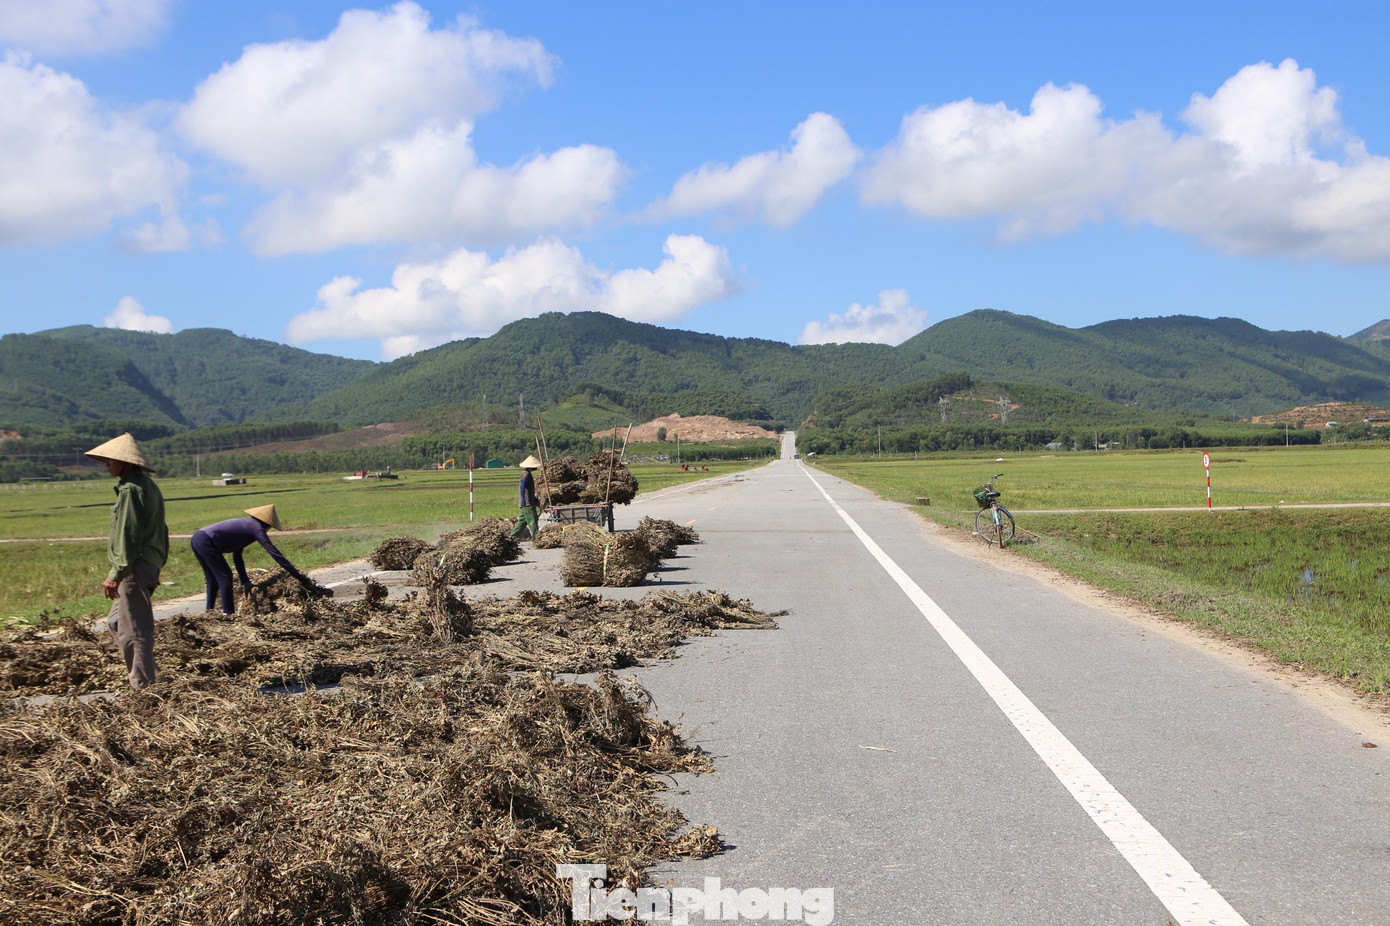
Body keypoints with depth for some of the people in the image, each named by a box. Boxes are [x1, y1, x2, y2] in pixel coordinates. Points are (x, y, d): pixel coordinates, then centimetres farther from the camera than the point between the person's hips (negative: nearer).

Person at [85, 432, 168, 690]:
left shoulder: (130, 489, -15)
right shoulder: (148, 485, 16)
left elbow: (128, 535, -20)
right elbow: (159, 529, 20)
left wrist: (116, 574, -18)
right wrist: (157, 565, 23)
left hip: (135, 568, -10)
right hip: (150, 566, 10)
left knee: (133, 630, -5)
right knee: (116, 623, 19)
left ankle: (144, 686, 0)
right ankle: (148, 676, 20)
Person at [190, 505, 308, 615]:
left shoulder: (245, 524, 22)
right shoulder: (257, 528, -3)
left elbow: (237, 557, 25)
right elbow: (275, 553, -7)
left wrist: (245, 581, 24)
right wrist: (298, 576, -6)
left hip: (196, 539, 9)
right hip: (206, 542, -9)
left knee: (213, 579, 21)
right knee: (225, 577, -1)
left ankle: (209, 611, 26)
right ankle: (228, 613, 1)